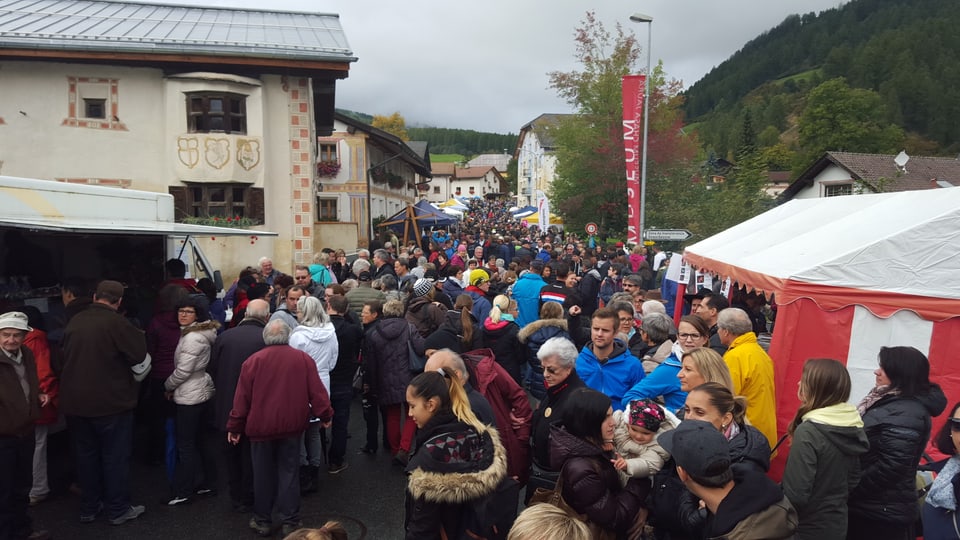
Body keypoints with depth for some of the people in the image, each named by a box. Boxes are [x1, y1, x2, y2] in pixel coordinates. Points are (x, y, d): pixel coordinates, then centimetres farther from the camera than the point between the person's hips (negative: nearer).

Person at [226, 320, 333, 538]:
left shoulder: (253, 361, -6)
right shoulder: (303, 359, -4)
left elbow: (242, 397, -3)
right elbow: (316, 391, -4)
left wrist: (234, 426, 6)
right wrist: (325, 415, 7)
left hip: (261, 426, 0)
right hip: (291, 425, 1)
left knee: (263, 475, 12)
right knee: (288, 473, 8)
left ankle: (262, 521, 23)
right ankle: (291, 522, 12)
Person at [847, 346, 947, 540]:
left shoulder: (905, 414, -20)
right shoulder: (891, 401, 10)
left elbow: (890, 467, -26)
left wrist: (848, 491, -17)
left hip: (880, 512, -9)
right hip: (869, 506, 9)